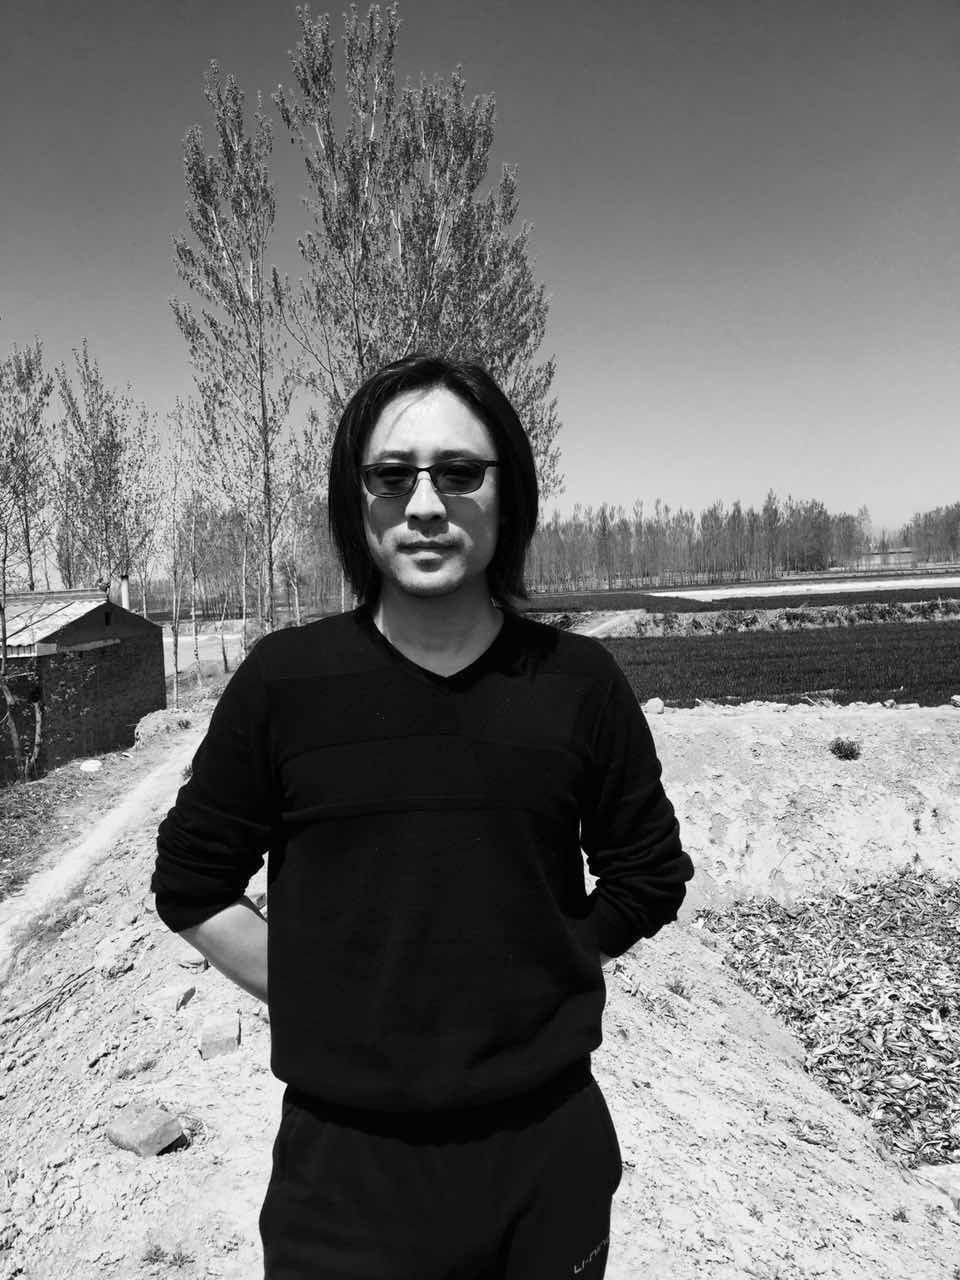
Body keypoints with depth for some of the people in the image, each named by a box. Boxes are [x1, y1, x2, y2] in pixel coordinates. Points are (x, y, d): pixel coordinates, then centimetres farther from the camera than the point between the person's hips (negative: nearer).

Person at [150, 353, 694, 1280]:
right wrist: (328, 999, -5)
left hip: (554, 1156, 2)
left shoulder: (577, 682, -7)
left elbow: (648, 878, 6)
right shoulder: (285, 680, -9)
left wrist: (534, 975, -2)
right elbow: (192, 884, 1)